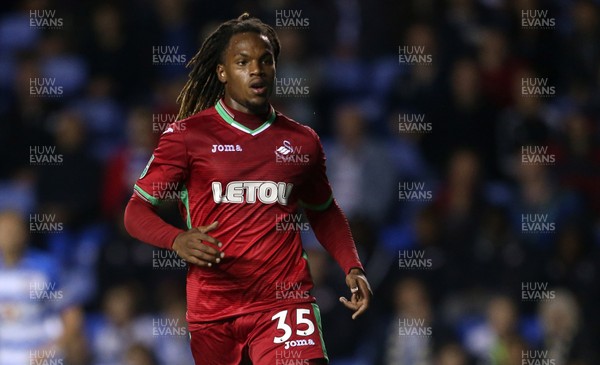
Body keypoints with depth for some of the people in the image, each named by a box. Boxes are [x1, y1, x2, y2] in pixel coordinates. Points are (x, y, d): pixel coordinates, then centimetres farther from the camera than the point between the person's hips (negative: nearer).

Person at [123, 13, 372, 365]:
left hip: (285, 301, 0)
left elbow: (324, 212, 25)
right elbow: (137, 210, 1)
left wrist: (353, 268, 9)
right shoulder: (187, 135, 1)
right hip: (212, 307, 0)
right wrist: (177, 240, -20)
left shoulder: (302, 141, 10)